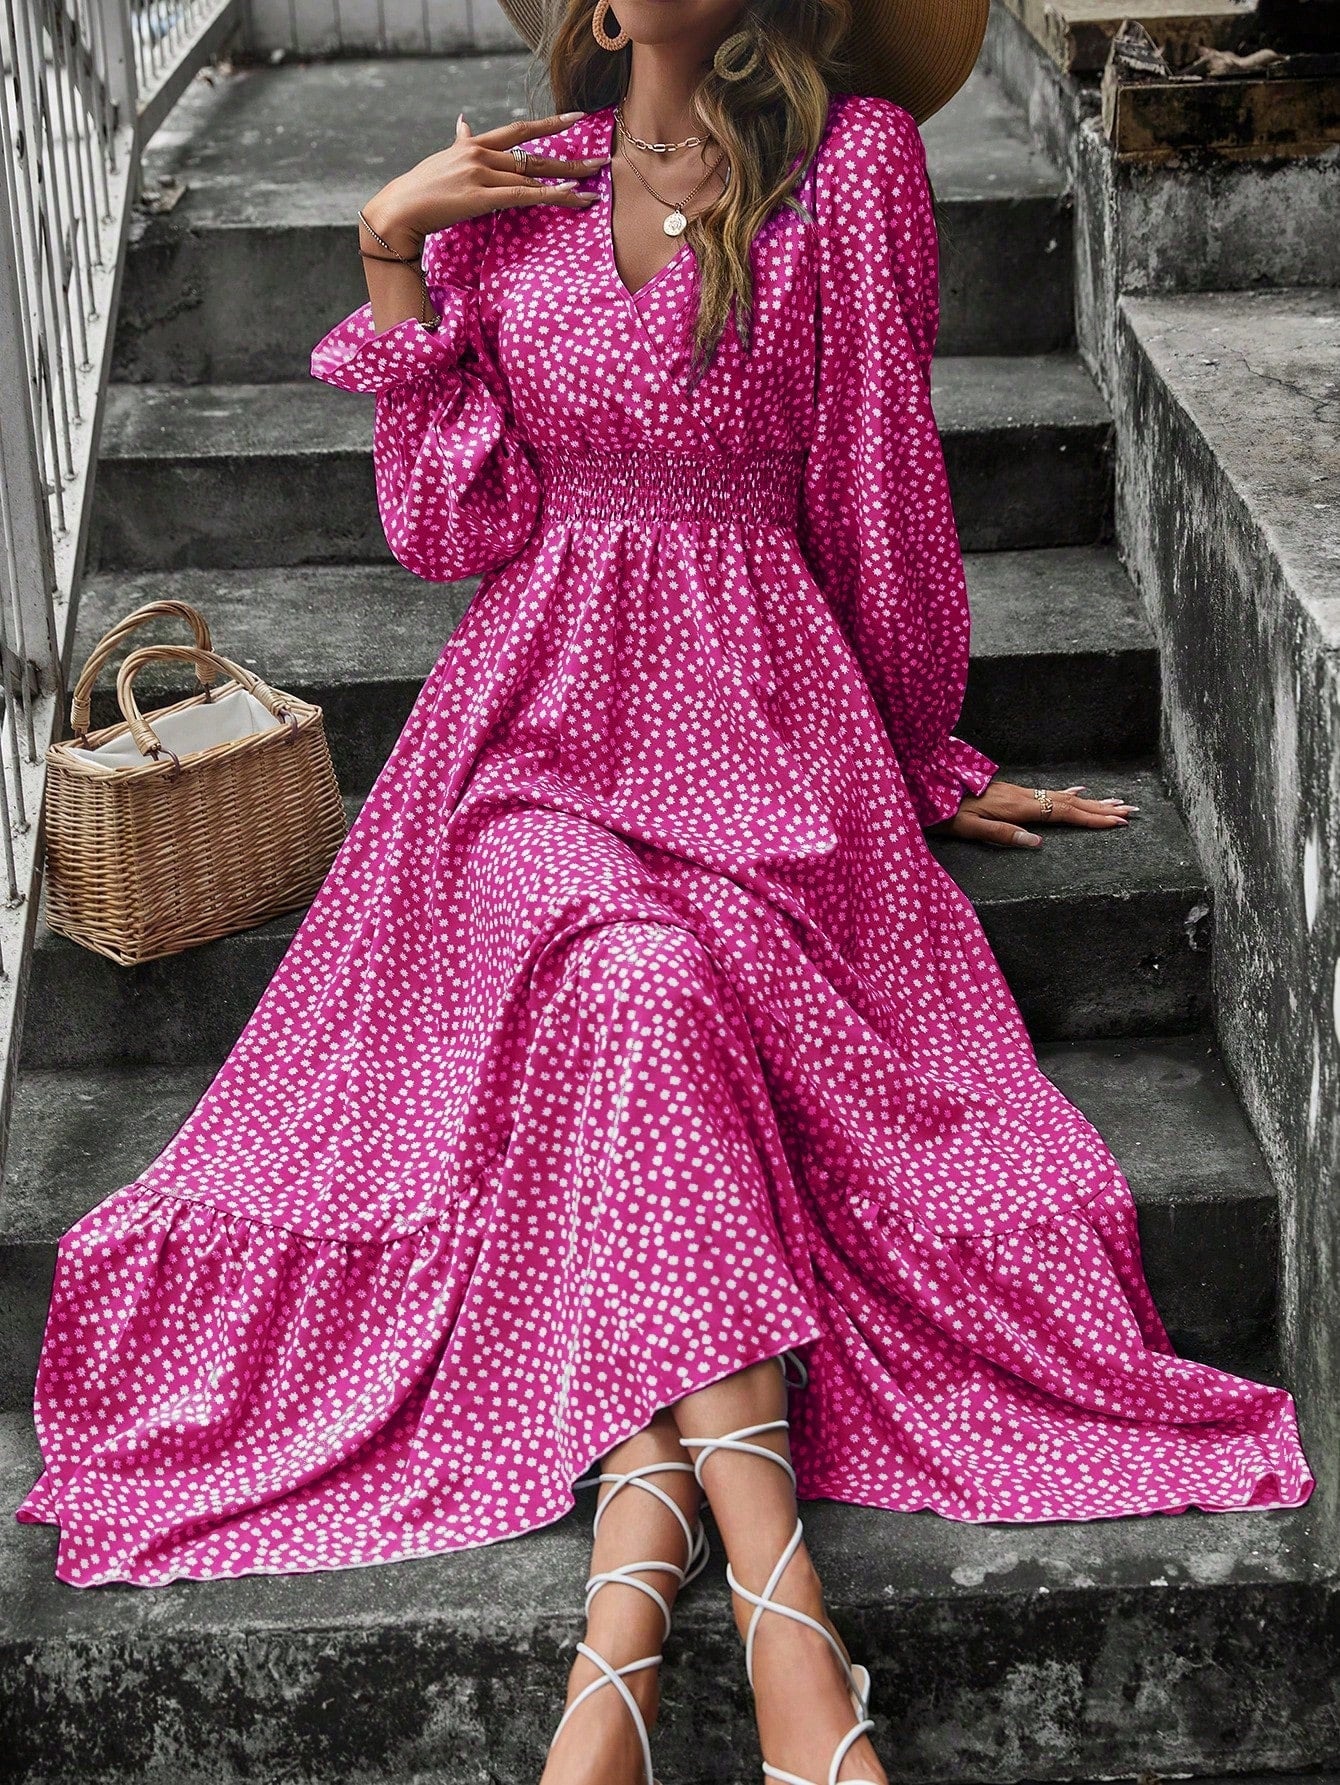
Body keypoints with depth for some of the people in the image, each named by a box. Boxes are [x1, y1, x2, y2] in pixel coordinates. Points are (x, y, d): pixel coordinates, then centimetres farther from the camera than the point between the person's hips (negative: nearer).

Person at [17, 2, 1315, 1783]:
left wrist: (919, 761, 14)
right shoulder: (510, 186, 11)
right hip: (543, 710, 2)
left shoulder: (850, 164, 2)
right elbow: (455, 526, 5)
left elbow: (883, 510, 8)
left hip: (765, 716, -1)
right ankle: (777, 1607, -38)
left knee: (650, 1001, -32)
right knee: (638, 981, -30)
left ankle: (629, 1612, -37)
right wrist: (391, 257, 1)